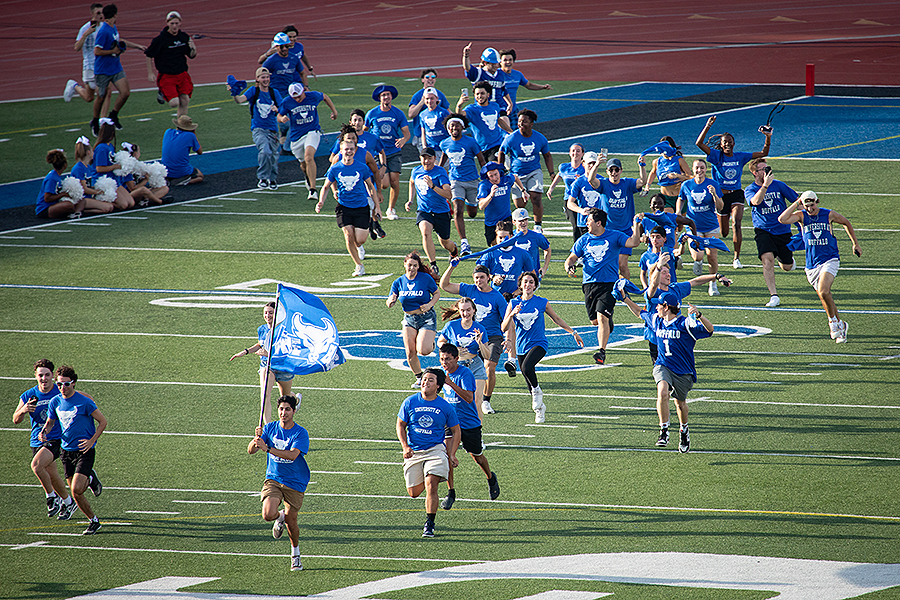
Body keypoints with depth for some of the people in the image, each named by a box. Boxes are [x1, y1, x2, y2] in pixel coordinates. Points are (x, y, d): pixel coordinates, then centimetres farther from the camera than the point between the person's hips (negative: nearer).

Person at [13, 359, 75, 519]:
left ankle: (52, 496, -8)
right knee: (53, 477, 12)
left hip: (56, 439, -4)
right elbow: (16, 420, -1)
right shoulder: (28, 396, 0)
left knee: (36, 465, -27)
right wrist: (23, 410, -23)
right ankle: (68, 503, 38)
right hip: (37, 442, 4)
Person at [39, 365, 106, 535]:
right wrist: (44, 432, -5)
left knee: (77, 489, -21)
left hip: (84, 451, -5)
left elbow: (103, 421, -5)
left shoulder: (84, 401, -11)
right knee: (75, 495, 4)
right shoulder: (56, 402, 4)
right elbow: (50, 422, 18)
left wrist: (92, 441, -14)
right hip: (67, 450, 5)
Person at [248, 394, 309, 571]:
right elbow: (251, 451, -2)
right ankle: (280, 517, 19)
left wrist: (267, 448, -35)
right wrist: (256, 440, -24)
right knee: (268, 515, -20)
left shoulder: (300, 433, -13)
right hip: (273, 479, 2)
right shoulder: (270, 428, 0)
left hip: (295, 483, -2)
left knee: (291, 521, 2)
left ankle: (295, 554, 30)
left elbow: (292, 455, -28)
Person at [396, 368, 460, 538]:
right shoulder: (410, 403, -1)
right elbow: (400, 425, 8)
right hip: (414, 452, 2)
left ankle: (429, 524, -11)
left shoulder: (446, 407, -2)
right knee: (414, 492, 6)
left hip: (436, 450, -2)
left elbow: (455, 431, 8)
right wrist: (405, 447, -7)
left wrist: (452, 455, -2)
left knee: (431, 486, -19)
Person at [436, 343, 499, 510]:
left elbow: (469, 398, -35)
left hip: (470, 423, -4)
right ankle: (451, 493, -11)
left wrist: (451, 384, -43)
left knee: (477, 456, 15)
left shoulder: (465, 374, -21)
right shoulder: (443, 372, 0)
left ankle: (491, 478, 47)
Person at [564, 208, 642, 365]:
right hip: (589, 283, 4)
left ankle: (602, 351, -20)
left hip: (609, 283, -4)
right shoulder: (584, 240, 9)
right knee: (595, 321, 7)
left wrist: (636, 225, -21)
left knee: (602, 316, -19)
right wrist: (569, 267, -9)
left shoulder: (614, 236, 0)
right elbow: (572, 257, 13)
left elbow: (634, 242, -9)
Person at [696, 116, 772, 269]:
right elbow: (699, 143, -14)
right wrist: (707, 126, -22)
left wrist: (768, 137, -7)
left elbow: (763, 153, 7)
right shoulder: (716, 156, -2)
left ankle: (736, 259, -19)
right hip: (721, 195, -1)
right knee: (723, 233, 4)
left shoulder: (740, 157, 4)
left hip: (736, 195, 1)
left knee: (737, 224, -22)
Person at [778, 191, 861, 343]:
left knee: (823, 292, -24)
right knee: (824, 296, 7)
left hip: (829, 260, -3)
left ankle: (833, 321, -2)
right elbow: (782, 219, -19)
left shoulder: (828, 215, -2)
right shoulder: (801, 216, -1)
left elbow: (846, 223, 18)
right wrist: (796, 204, -16)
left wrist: (855, 244, 23)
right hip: (812, 265, 3)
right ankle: (840, 325, 25)